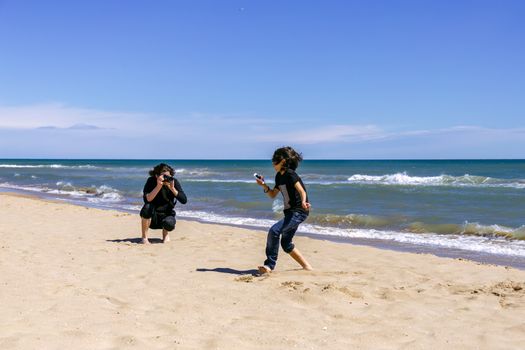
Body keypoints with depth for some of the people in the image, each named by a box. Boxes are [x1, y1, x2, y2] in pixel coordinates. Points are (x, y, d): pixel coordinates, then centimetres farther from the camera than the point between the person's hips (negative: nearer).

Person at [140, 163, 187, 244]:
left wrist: (172, 188, -28)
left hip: (166, 215, 1)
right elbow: (147, 199, -27)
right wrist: (158, 186, -35)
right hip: (152, 217, 0)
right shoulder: (151, 181, -12)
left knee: (169, 223, -34)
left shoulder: (174, 182, -8)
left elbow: (184, 200, -17)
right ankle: (144, 237, -17)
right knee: (147, 207, -33)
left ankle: (166, 233, 6)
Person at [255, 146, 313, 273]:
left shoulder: (290, 174, -14)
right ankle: (306, 266, 24)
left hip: (299, 212, -10)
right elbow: (272, 195, 19)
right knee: (286, 243, 14)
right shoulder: (279, 177, 12)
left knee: (274, 231, -22)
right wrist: (264, 185, 3)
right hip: (290, 212, 10)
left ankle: (270, 265, -15)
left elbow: (302, 191, -25)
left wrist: (303, 202, -44)